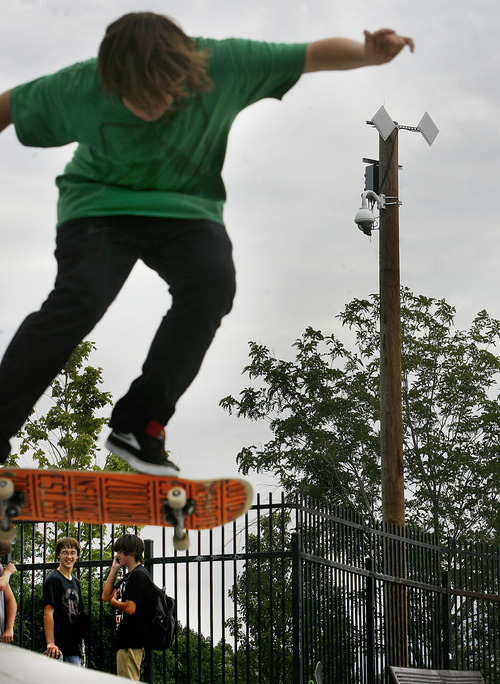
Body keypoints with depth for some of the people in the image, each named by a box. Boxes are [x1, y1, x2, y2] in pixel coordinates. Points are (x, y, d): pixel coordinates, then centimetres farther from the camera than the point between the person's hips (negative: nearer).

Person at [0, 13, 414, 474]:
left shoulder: (222, 65, -20)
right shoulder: (81, 88, -21)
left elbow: (314, 55, -17)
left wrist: (370, 54, -35)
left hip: (185, 208, 2)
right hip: (100, 205, -2)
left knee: (212, 283, -28)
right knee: (82, 295, -29)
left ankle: (136, 426, -19)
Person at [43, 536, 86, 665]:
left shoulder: (76, 581, 18)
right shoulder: (53, 579, -7)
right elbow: (48, 613, -14)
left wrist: (80, 643, 16)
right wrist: (50, 643, -22)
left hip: (75, 647, 8)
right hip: (59, 646, -8)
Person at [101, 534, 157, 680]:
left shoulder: (138, 575, -13)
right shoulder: (128, 577, 19)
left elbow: (130, 608, -21)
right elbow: (106, 596, 19)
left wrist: (114, 602, -1)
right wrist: (114, 569, 17)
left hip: (132, 642, -11)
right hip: (126, 641, 11)